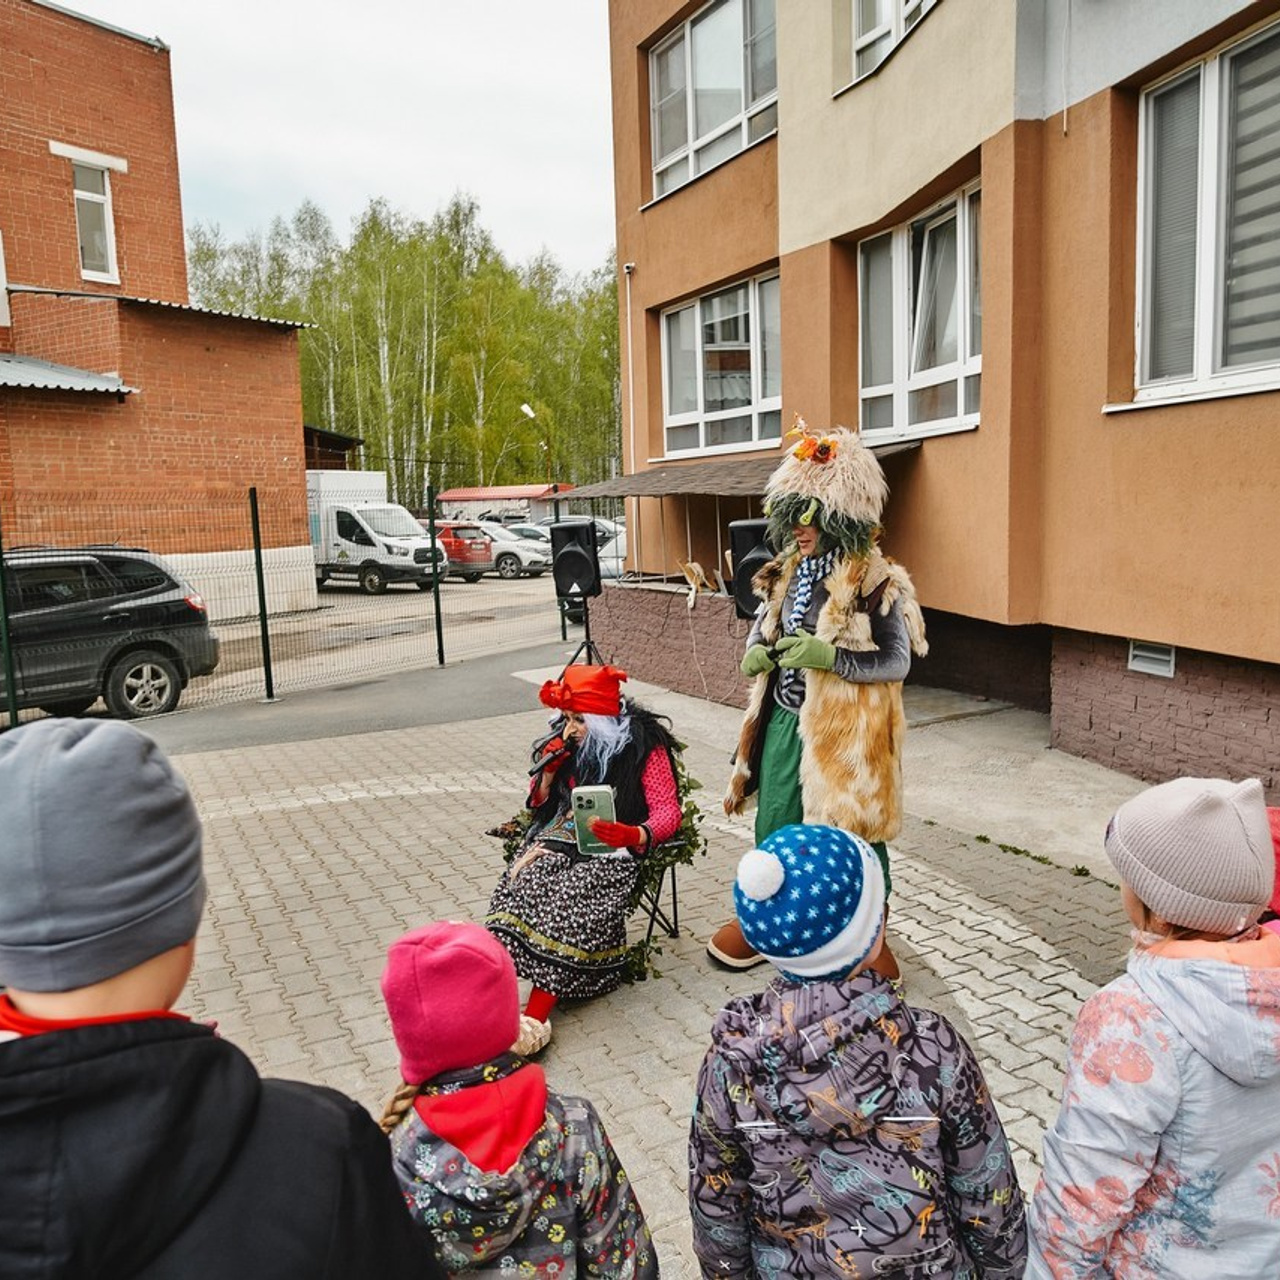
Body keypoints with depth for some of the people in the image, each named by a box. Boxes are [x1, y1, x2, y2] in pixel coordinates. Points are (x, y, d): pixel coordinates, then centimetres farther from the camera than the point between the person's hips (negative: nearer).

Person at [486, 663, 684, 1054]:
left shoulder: (645, 746, -4)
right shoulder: (571, 742, 12)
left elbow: (668, 812, -10)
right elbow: (538, 801, 19)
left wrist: (632, 835, -31)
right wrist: (549, 765, -1)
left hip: (613, 848, -5)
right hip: (564, 836, 5)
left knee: (569, 899, -32)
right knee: (524, 880, -26)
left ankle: (535, 1018, -33)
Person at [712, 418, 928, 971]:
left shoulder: (876, 583, -13)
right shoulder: (787, 573, 6)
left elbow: (898, 661, -12)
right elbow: (762, 629, 19)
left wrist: (828, 657, -24)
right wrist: (755, 654, -5)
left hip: (843, 730, -6)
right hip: (784, 723, 6)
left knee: (849, 833, 5)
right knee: (775, 826, 16)